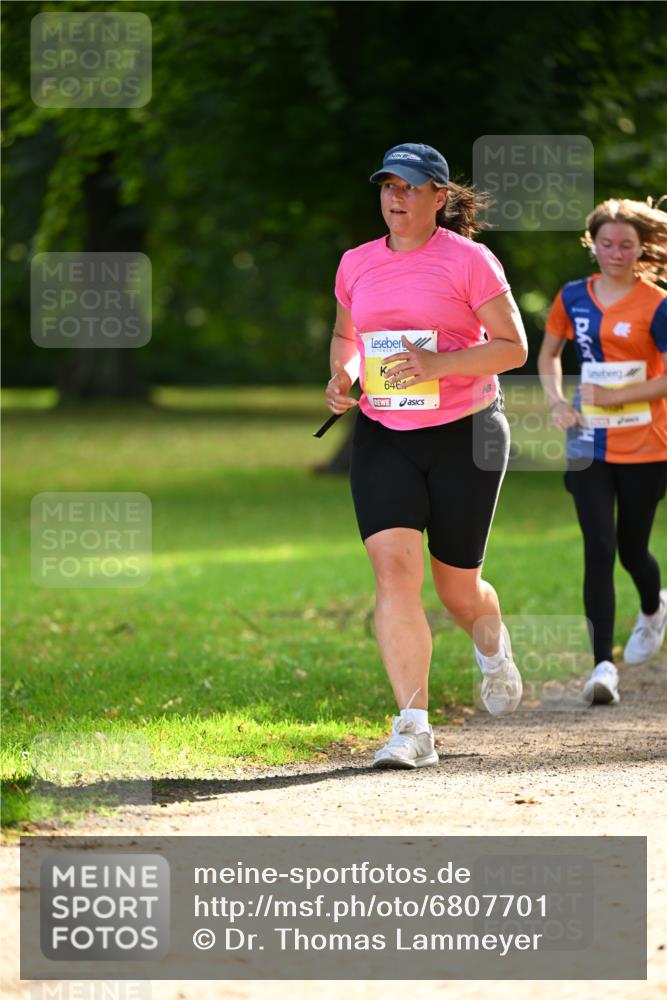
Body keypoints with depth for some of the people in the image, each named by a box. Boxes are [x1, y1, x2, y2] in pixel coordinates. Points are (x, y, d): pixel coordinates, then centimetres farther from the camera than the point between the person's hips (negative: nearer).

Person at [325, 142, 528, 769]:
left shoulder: (468, 260, -7)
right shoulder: (357, 264, 7)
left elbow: (513, 347, -7)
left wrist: (438, 365, -21)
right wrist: (342, 374, 2)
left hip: (464, 434, -3)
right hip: (382, 435, 3)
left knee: (457, 587, 7)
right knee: (393, 569, -16)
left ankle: (492, 648, 46)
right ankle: (413, 728, -17)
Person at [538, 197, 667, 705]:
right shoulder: (574, 296, 4)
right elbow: (549, 354, 18)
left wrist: (616, 396, -17)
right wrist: (557, 400, 0)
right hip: (589, 447, 2)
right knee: (599, 549, -8)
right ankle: (603, 666, -12)